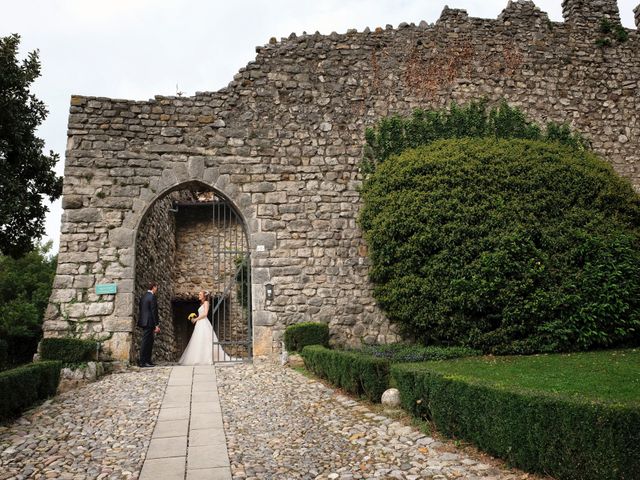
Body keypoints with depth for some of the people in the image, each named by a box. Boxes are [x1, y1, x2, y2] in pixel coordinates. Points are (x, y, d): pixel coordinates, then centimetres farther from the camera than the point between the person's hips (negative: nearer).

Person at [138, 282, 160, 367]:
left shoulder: (143, 296, 15)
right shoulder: (152, 297, -12)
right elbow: (154, 312, -16)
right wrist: (157, 325, -13)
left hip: (144, 322, 9)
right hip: (149, 322, -9)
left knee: (149, 342, 13)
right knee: (146, 342, -5)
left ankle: (148, 361, 17)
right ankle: (142, 362, -2)